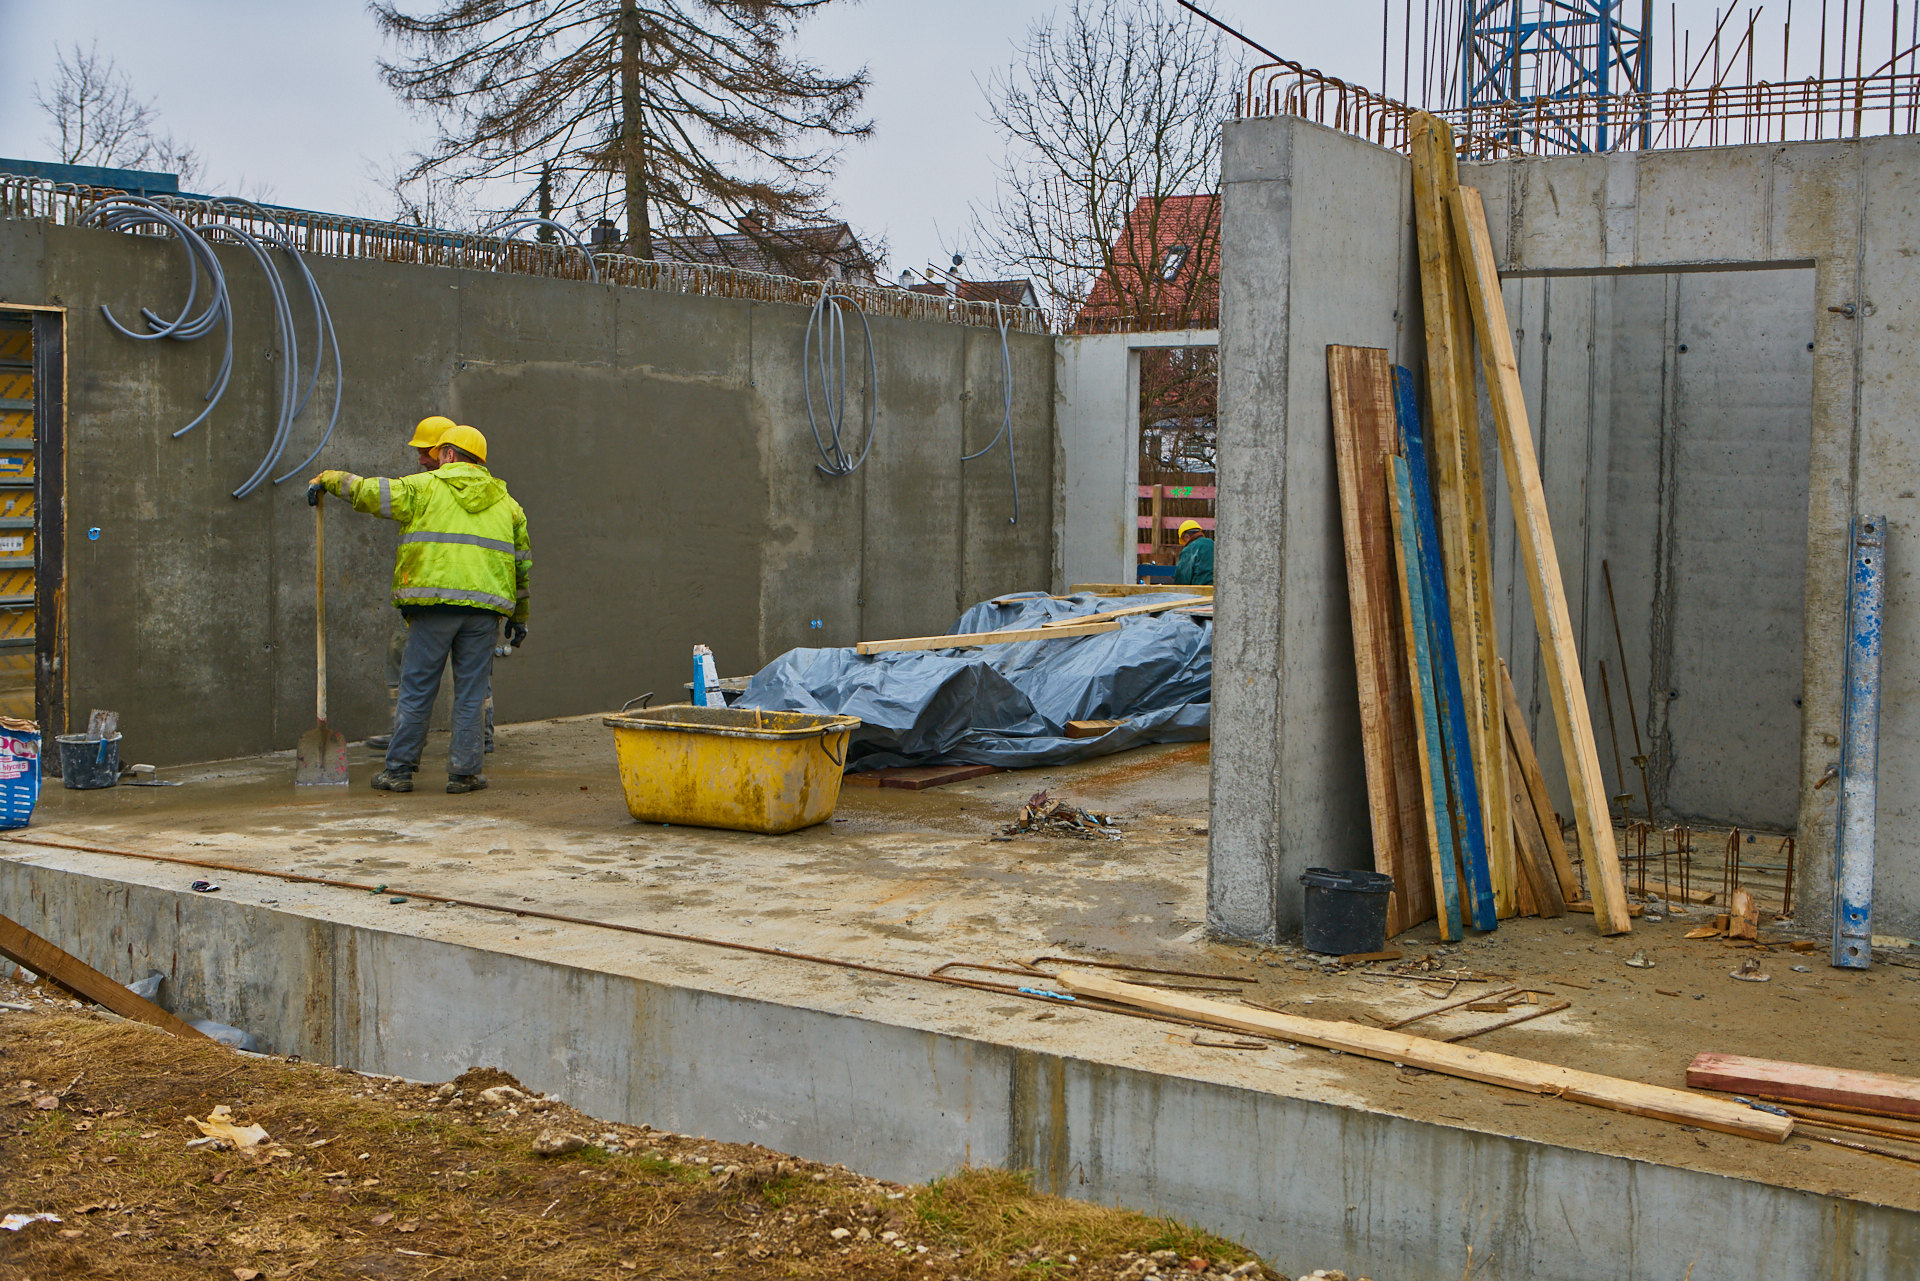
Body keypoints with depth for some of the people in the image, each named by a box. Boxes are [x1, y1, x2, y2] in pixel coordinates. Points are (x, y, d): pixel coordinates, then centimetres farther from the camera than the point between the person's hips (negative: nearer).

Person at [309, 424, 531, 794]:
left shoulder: (425, 487, 6)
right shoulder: (505, 502, 18)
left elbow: (369, 490, 4)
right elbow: (522, 563, 20)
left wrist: (327, 480, 22)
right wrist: (520, 616, 25)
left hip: (434, 602, -3)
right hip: (485, 607, 3)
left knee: (416, 690, 4)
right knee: (470, 694, 7)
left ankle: (399, 769, 8)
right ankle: (464, 772, 6)